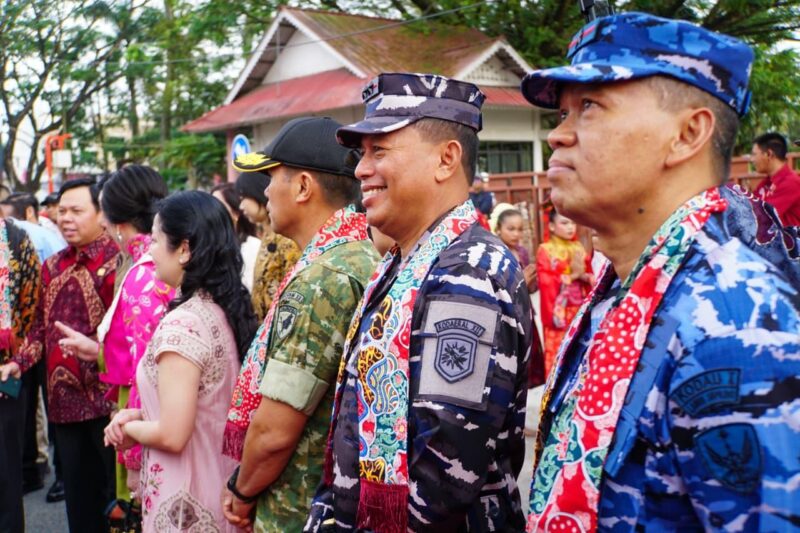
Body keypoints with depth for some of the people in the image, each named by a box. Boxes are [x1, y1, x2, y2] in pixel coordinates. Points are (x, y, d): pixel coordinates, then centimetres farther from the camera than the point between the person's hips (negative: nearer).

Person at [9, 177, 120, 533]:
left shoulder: (117, 262, -9)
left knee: (113, 488, 5)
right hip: (63, 397, 6)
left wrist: (92, 348, -24)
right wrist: (18, 363, 1)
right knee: (76, 490, 16)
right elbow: (40, 325, 14)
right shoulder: (52, 267, 12)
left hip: (105, 397, -6)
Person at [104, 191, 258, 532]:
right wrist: (141, 415, 4)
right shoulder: (226, 310, 2)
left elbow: (172, 435, -24)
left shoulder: (181, 323, -23)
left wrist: (130, 427, -6)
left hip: (185, 503, -8)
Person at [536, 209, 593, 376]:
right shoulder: (545, 249, -3)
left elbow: (591, 276, 11)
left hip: (579, 309, 4)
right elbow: (545, 281, -12)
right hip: (558, 311, -4)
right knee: (557, 353, -3)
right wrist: (572, 275, -13)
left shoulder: (579, 247, 11)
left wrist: (584, 276, -10)